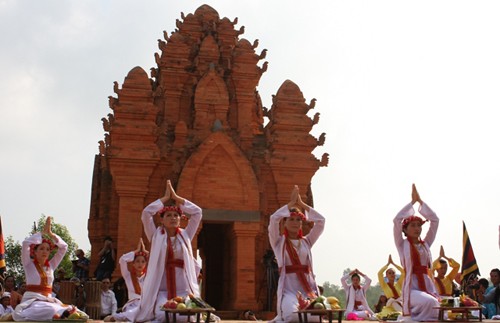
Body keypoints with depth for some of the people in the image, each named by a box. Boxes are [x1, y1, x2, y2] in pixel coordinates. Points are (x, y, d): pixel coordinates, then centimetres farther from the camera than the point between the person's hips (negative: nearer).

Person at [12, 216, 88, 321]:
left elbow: (63, 247, 12)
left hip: (48, 300, 4)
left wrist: (50, 233, 4)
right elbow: (26, 244, -12)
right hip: (32, 300, -4)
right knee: (51, 310, -37)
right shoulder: (29, 264, 4)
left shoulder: (51, 265, 15)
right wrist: (43, 232, -6)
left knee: (70, 310, -26)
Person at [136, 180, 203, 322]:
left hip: (184, 290, 1)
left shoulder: (185, 235, 11)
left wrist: (176, 197, 8)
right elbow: (146, 213, -4)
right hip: (161, 290, -1)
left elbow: (197, 212, 6)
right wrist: (165, 197, 4)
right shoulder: (156, 236, 8)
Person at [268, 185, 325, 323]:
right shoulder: (278, 242, 8)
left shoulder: (306, 241, 18)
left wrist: (301, 204, 8)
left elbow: (321, 221, 9)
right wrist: (291, 203, 0)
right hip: (288, 288, -4)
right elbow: (274, 219, -9)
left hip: (308, 287, 4)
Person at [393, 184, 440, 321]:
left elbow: (435, 220, 14)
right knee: (430, 302, -33)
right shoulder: (402, 244, 7)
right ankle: (411, 318, -10)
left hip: (428, 286, 5)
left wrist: (420, 201, 11)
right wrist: (412, 201, 1)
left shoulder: (425, 244, 17)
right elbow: (397, 220, -6)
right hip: (411, 288, -5)